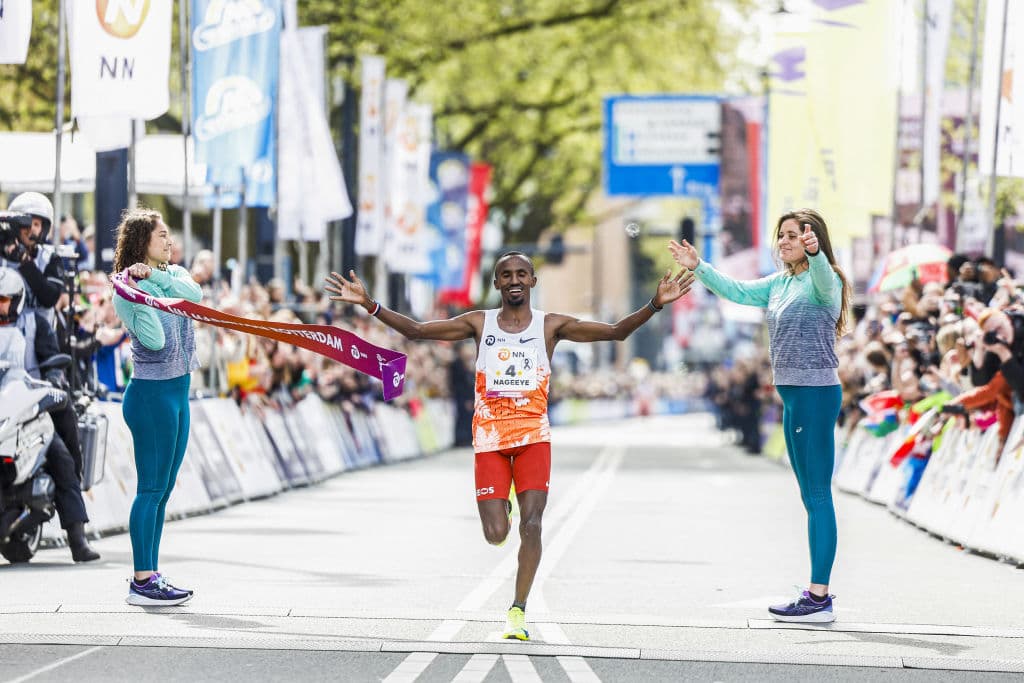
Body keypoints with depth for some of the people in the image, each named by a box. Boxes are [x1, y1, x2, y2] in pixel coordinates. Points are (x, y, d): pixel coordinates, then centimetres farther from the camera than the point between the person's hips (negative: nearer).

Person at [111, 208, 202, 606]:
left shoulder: (175, 275, 11)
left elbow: (194, 294, -11)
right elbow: (155, 339, -23)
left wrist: (154, 274, -20)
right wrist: (139, 293, -27)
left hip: (177, 393, 8)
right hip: (151, 393, -8)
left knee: (163, 488, 9)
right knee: (152, 488, -9)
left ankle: (150, 575, 13)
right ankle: (141, 582, -8)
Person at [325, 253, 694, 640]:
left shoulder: (551, 326, 3)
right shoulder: (479, 323, 5)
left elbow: (616, 332, -3)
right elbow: (414, 330, 2)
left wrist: (655, 304, -18)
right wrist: (369, 305, -9)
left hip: (533, 436, -1)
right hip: (489, 437, 1)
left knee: (531, 526, -13)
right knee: (496, 534, -5)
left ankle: (518, 610, 0)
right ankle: (500, 505, 33)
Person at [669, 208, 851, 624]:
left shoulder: (823, 281, -11)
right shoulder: (779, 284, 16)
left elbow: (824, 279, -33)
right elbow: (737, 292, 21)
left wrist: (815, 252, -53)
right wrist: (698, 268, 12)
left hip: (816, 394, -10)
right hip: (793, 396, 10)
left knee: (817, 494, -10)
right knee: (811, 495, 11)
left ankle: (819, 597, -10)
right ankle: (817, 593, 16)